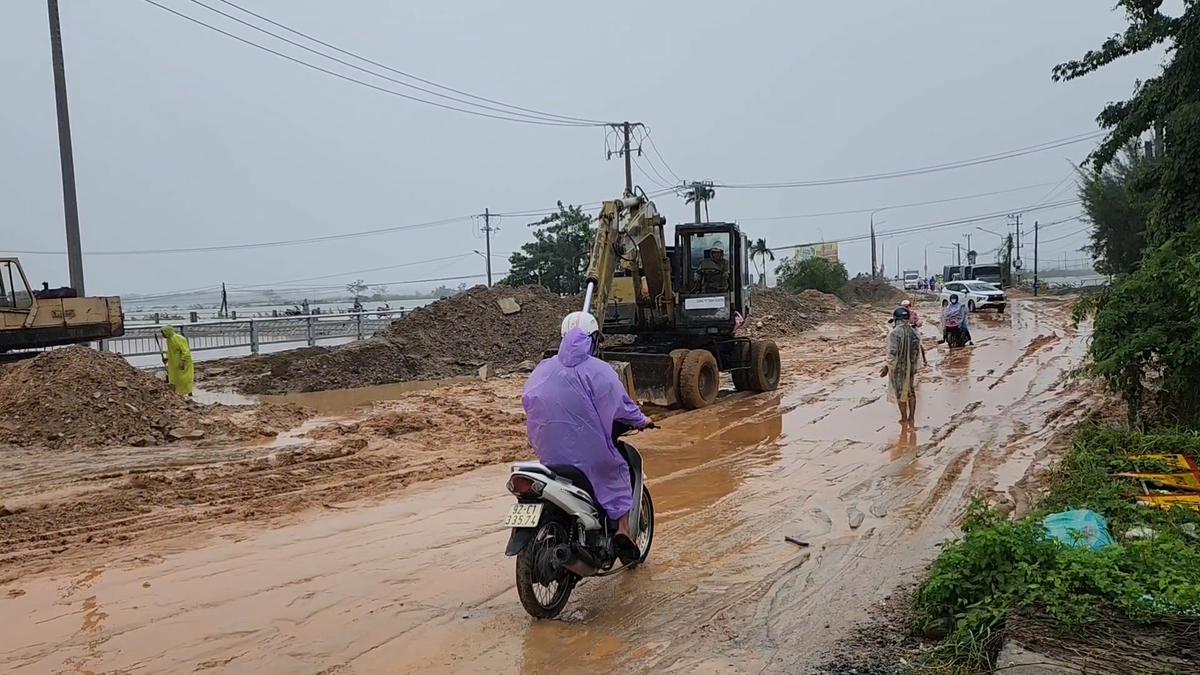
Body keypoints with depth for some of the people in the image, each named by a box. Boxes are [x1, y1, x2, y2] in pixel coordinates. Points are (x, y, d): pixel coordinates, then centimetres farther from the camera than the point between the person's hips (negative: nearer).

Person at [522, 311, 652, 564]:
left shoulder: (542, 370, 6)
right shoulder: (598, 371, -9)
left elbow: (528, 402, 13)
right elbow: (621, 405, -6)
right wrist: (641, 420, 14)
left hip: (549, 451, 4)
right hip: (589, 450, -4)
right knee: (617, 474, 18)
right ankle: (622, 532, 7)